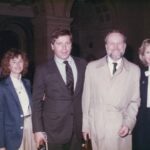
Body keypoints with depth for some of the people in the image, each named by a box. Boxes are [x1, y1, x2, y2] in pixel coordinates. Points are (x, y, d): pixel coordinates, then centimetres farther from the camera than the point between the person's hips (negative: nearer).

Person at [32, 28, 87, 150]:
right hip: (55, 129, -3)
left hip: (78, 126, 3)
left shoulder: (82, 64, 2)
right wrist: (38, 130, -8)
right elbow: (37, 101, -5)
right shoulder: (43, 70, -7)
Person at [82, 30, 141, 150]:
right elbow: (87, 97, 5)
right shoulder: (92, 67, 2)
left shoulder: (134, 70, 3)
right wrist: (85, 125, 5)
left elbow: (134, 101, 5)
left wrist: (129, 123, -7)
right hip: (97, 127, 0)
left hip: (121, 129, 0)